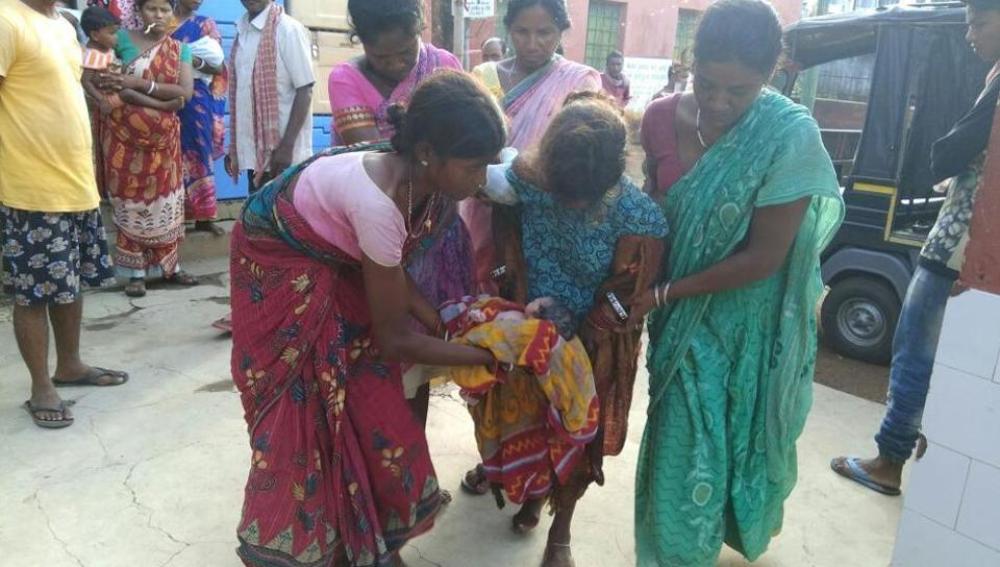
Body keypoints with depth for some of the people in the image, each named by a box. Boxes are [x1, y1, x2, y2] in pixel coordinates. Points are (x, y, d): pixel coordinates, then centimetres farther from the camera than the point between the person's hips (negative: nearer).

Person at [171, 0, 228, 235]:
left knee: (197, 154, 1)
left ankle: (203, 216, 6)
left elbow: (218, 67, 0)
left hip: (196, 100, 0)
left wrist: (196, 61, -19)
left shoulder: (206, 25, 8)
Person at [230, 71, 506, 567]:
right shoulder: (379, 201, -38)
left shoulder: (420, 179, -16)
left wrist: (439, 321, -9)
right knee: (305, 408, 2)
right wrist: (491, 355, -21)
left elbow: (386, 263, 0)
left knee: (366, 396, 7)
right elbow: (394, 339, -28)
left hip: (335, 263, 7)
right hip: (280, 267, -7)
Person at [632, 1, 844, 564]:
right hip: (685, 316, 3)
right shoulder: (662, 117, -10)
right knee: (683, 441, 14)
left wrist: (662, 294, -20)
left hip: (751, 324, -3)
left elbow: (763, 258, -21)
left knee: (742, 437, 18)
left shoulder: (791, 136, -23)